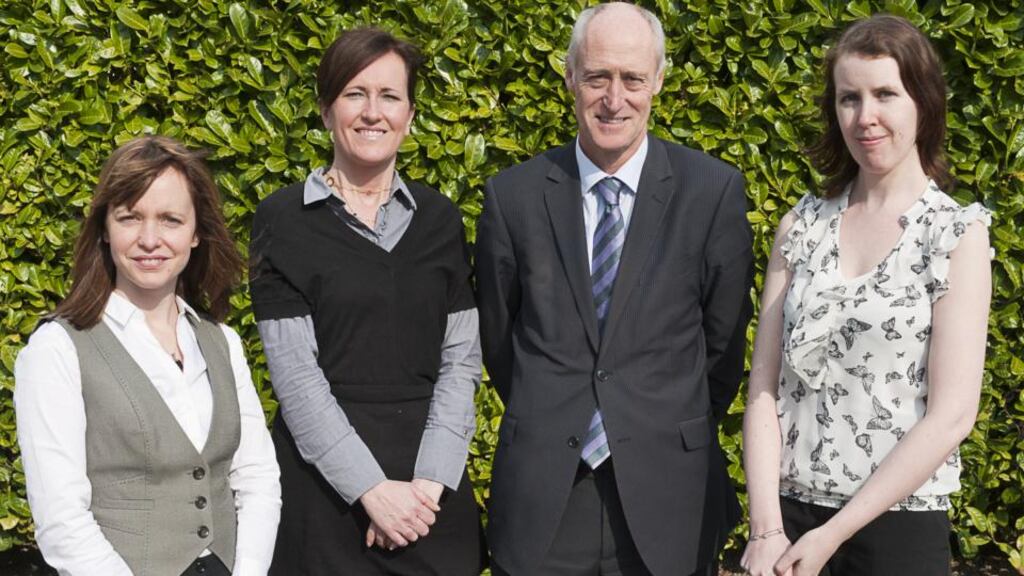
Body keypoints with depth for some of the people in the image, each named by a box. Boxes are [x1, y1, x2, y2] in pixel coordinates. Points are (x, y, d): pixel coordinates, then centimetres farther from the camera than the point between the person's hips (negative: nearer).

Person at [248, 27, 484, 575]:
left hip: (431, 479, 3)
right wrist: (371, 488, -16)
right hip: (325, 478, -3)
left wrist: (431, 480, -11)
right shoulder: (283, 218, -3)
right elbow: (294, 370, -10)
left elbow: (460, 358, 2)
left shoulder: (439, 217, 7)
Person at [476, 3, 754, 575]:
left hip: (667, 497, -1)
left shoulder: (714, 190, -5)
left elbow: (724, 340, 3)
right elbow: (498, 336, 9)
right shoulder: (513, 195, -1)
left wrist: (678, 436, 8)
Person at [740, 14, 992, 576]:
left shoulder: (957, 234, -6)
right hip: (786, 508, 3)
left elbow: (952, 414, -11)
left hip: (897, 521, -2)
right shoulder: (800, 226, 4)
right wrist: (766, 528, -10)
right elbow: (764, 386, 1)